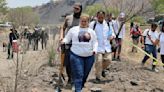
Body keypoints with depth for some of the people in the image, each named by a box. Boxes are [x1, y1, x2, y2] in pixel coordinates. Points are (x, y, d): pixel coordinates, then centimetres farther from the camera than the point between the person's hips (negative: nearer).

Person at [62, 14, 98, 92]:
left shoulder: (91, 31, 13)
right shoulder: (73, 29, 6)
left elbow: (95, 42, 14)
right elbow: (67, 38, 8)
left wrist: (94, 50, -3)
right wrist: (63, 41, -14)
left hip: (89, 56, 3)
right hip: (76, 55, -3)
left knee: (85, 75, 10)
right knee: (78, 75, -10)